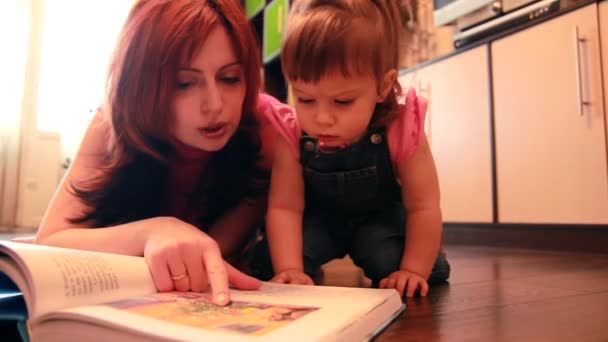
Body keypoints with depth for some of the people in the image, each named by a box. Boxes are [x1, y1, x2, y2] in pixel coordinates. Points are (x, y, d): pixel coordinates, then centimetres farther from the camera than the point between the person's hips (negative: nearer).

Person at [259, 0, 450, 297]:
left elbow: (423, 208, -23)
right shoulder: (291, 135, -29)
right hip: (317, 218, 1)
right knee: (267, 260, -20)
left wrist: (412, 271, -27)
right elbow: (284, 207, -25)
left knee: (389, 261, -27)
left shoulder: (402, 131, -31)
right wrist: (289, 270, -36)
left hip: (381, 218, 0)